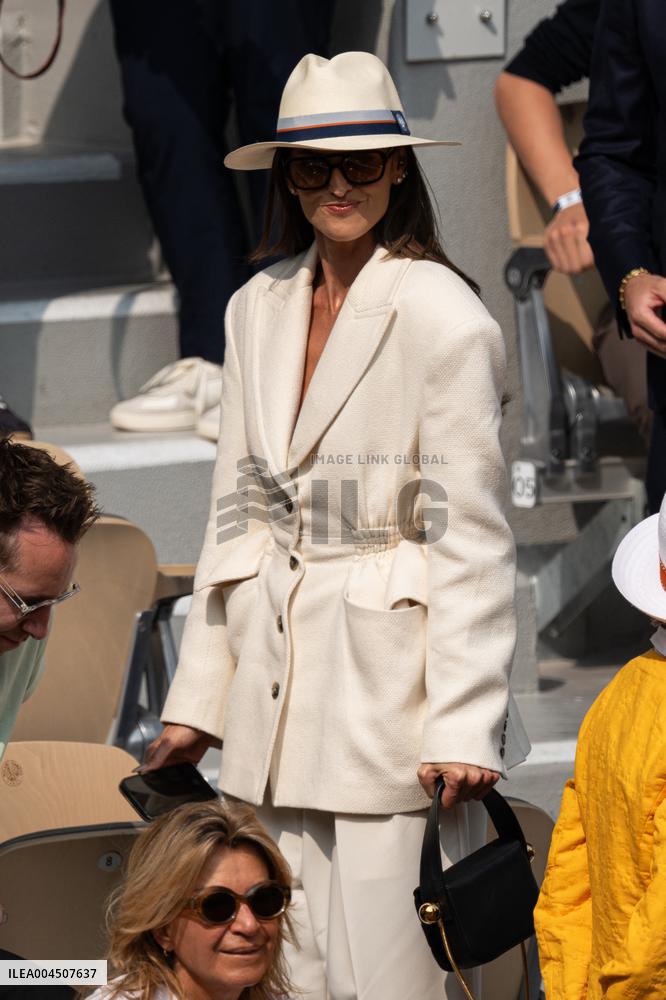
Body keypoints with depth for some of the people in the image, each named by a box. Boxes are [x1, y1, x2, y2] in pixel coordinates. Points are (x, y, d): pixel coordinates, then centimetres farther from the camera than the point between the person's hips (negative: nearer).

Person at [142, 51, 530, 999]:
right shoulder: (258, 310, 10)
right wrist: (197, 700, 13)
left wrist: (464, 726, -13)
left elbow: (472, 537, -10)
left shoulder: (444, 319, -10)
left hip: (393, 686, -6)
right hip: (278, 690, 6)